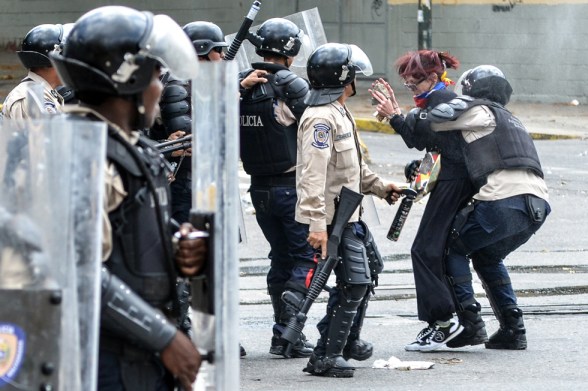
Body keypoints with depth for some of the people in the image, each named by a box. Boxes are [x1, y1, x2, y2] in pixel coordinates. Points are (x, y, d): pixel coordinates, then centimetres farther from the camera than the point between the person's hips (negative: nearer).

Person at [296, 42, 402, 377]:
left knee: (371, 265, 23)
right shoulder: (321, 119, -20)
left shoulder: (340, 114, 15)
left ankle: (348, 340, 35)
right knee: (354, 281, -13)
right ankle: (326, 357, -11)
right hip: (331, 217, -11)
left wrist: (378, 186, 30)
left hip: (349, 212, 11)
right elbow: (313, 174, -28)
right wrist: (317, 224, -33)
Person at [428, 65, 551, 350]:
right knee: (487, 257, 27)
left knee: (454, 247, 11)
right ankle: (513, 329, 19)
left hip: (504, 202, -8)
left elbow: (434, 122, -8)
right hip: (538, 202, 8)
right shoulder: (508, 120, 31)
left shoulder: (480, 112, 4)